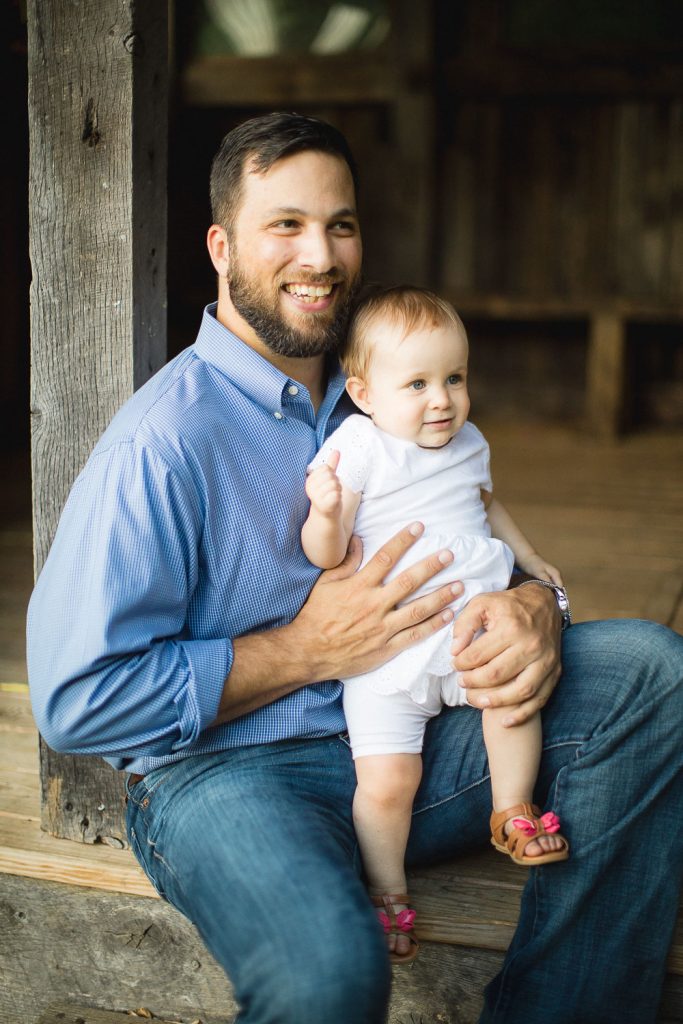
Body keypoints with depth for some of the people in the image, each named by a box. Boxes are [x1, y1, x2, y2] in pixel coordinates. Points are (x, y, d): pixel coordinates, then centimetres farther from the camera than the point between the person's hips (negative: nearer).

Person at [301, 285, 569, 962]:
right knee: (387, 780, -11)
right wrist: (325, 514, -33)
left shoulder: (467, 443, 12)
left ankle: (512, 813, -3)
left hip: (474, 621, 5)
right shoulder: (357, 448, -8)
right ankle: (387, 894, 16)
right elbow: (326, 554, -13)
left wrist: (530, 559, 31)